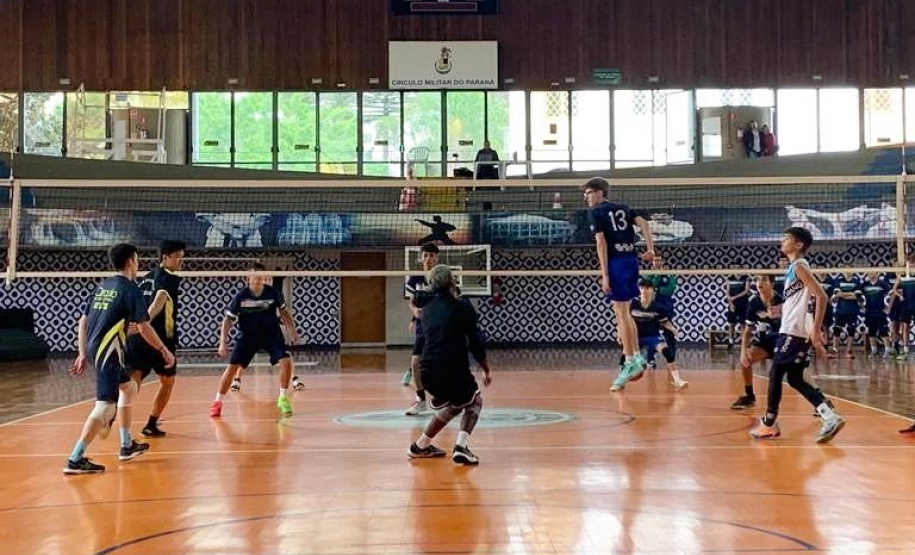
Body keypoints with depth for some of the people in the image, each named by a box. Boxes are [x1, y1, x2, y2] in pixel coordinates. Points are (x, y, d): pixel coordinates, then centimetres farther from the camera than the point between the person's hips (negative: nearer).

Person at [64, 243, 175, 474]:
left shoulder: (103, 286, 15)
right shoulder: (130, 289, -8)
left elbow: (83, 321, 16)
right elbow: (143, 328, -10)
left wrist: (83, 354, 19)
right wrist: (164, 350, 1)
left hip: (94, 348, 9)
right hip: (108, 351, -9)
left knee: (129, 387, 25)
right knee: (106, 405, -12)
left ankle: (127, 446, 30)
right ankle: (75, 459, -18)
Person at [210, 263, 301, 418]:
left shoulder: (273, 293, -10)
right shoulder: (241, 297, -14)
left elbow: (283, 311, 9)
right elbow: (228, 320, -6)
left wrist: (293, 330, 5)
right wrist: (223, 343, -14)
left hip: (271, 334, 1)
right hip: (247, 336, -1)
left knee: (286, 361, -17)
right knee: (232, 367, -9)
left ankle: (283, 399, 3)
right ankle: (217, 402, 9)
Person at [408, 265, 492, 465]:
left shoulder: (427, 309, 15)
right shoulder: (462, 308, -1)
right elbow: (475, 342, -4)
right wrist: (486, 369, 8)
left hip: (427, 371, 5)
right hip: (454, 371, -5)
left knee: (454, 403, 32)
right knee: (474, 402, 22)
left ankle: (421, 446, 30)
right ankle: (461, 447, 0)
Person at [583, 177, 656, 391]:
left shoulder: (595, 212, -1)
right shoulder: (622, 208, 19)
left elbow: (601, 243, -9)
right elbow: (644, 224, 5)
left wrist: (605, 275, -12)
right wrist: (650, 249, -3)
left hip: (617, 263, -7)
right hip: (632, 259, 7)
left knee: (621, 314, -3)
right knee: (624, 312, 17)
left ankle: (630, 364, -1)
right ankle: (637, 358, 18)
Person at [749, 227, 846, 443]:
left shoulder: (799, 266, -12)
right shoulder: (795, 267, 17)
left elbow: (822, 296, -20)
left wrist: (815, 329, -23)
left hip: (793, 332, -10)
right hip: (794, 331, 10)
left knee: (775, 375, -1)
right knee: (795, 379, 10)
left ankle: (768, 425, 8)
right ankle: (830, 417, 2)